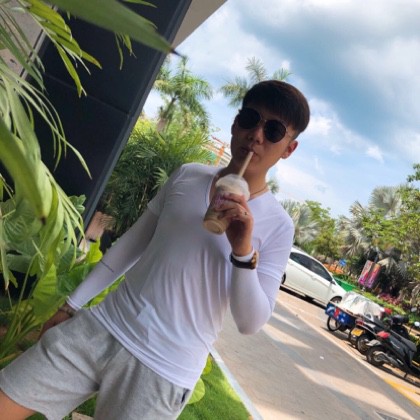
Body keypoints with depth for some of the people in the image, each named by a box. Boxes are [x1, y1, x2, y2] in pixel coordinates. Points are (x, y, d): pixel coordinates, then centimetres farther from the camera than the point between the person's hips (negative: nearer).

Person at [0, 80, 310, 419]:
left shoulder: (278, 225, -7)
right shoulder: (188, 175, 3)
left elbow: (251, 323, -9)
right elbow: (131, 244, 10)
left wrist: (244, 251, -25)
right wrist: (71, 305, 14)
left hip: (166, 369, -3)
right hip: (101, 327, 4)